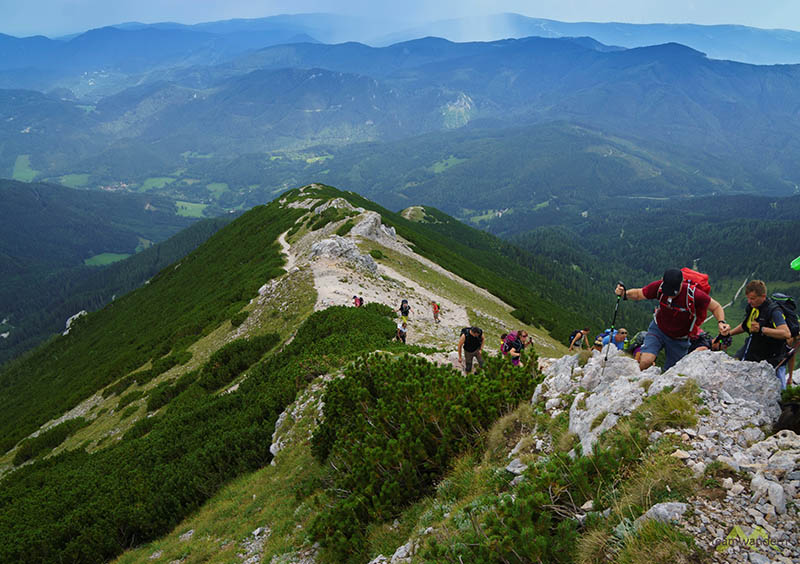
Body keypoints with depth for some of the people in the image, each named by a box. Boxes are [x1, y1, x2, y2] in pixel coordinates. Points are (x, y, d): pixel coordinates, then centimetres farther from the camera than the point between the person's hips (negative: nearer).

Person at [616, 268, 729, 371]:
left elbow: (716, 307, -11)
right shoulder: (659, 286, -23)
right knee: (646, 361, -23)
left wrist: (721, 322, -30)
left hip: (679, 340, 0)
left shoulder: (694, 294, -29)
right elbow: (638, 294, -7)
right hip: (658, 329, 0)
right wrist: (624, 293, -28)